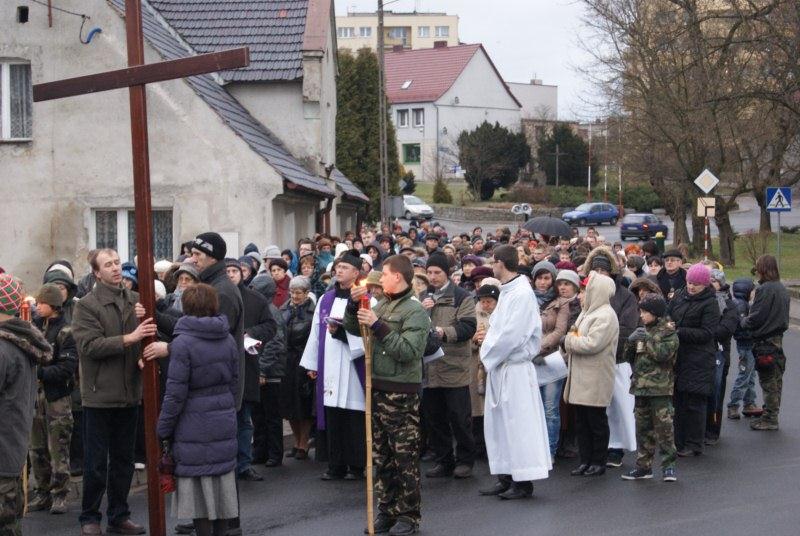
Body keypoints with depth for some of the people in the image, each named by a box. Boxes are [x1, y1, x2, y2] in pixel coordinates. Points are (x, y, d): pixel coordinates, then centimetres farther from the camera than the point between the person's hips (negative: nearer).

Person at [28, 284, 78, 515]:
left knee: (58, 448, -1)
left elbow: (68, 367, -15)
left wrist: (40, 372, -21)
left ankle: (59, 494, 7)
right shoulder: (35, 326, 8)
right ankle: (42, 492, 20)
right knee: (37, 448, 10)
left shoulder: (65, 331, -9)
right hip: (36, 394, 6)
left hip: (58, 397, -6)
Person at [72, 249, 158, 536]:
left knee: (123, 459, 14)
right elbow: (89, 345, -18)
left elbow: (151, 335, 13)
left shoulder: (136, 301, 6)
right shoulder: (87, 305, -8)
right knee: (96, 461, 3)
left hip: (130, 393, 5)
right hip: (100, 394, -5)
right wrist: (129, 339, -25)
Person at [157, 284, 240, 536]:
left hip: (194, 425, -6)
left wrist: (163, 430, -5)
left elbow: (175, 393, -13)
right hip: (224, 422, 6)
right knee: (222, 480, 13)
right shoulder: (228, 339, 3)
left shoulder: (182, 343, -14)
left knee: (198, 487, 2)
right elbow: (234, 382, 11)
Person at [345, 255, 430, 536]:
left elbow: (408, 350, -20)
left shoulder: (415, 311, -10)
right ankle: (386, 510, 21)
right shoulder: (381, 305, 11)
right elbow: (353, 328, 18)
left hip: (401, 393, -7)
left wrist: (378, 326, -21)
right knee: (381, 456, 12)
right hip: (377, 388, 7)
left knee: (405, 456, -1)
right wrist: (354, 304, 2)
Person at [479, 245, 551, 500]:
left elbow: (511, 335, -21)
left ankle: (523, 482, 2)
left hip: (515, 368, -9)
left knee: (518, 423, -4)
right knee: (499, 423, 13)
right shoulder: (507, 292, 14)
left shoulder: (522, 294, -15)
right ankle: (506, 477, 20)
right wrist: (488, 353, 4)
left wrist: (489, 356, -10)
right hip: (499, 367, 9)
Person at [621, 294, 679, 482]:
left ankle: (668, 465, -2)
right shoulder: (642, 331, 16)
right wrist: (630, 343, -2)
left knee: (664, 426, -8)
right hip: (641, 385, 7)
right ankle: (644, 465, 16)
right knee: (642, 427, 10)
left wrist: (647, 340, -15)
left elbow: (663, 354, -19)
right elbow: (630, 357, 17)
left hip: (660, 387, -7)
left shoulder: (668, 333, -5)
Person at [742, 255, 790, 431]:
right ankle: (771, 415, 23)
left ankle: (769, 419, 3)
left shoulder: (764, 289, -19)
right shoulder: (782, 289, 8)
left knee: (768, 382, -2)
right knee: (776, 381, 14)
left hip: (765, 341, -9)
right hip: (778, 338, 9)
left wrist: (743, 321, 2)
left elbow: (755, 318, -19)